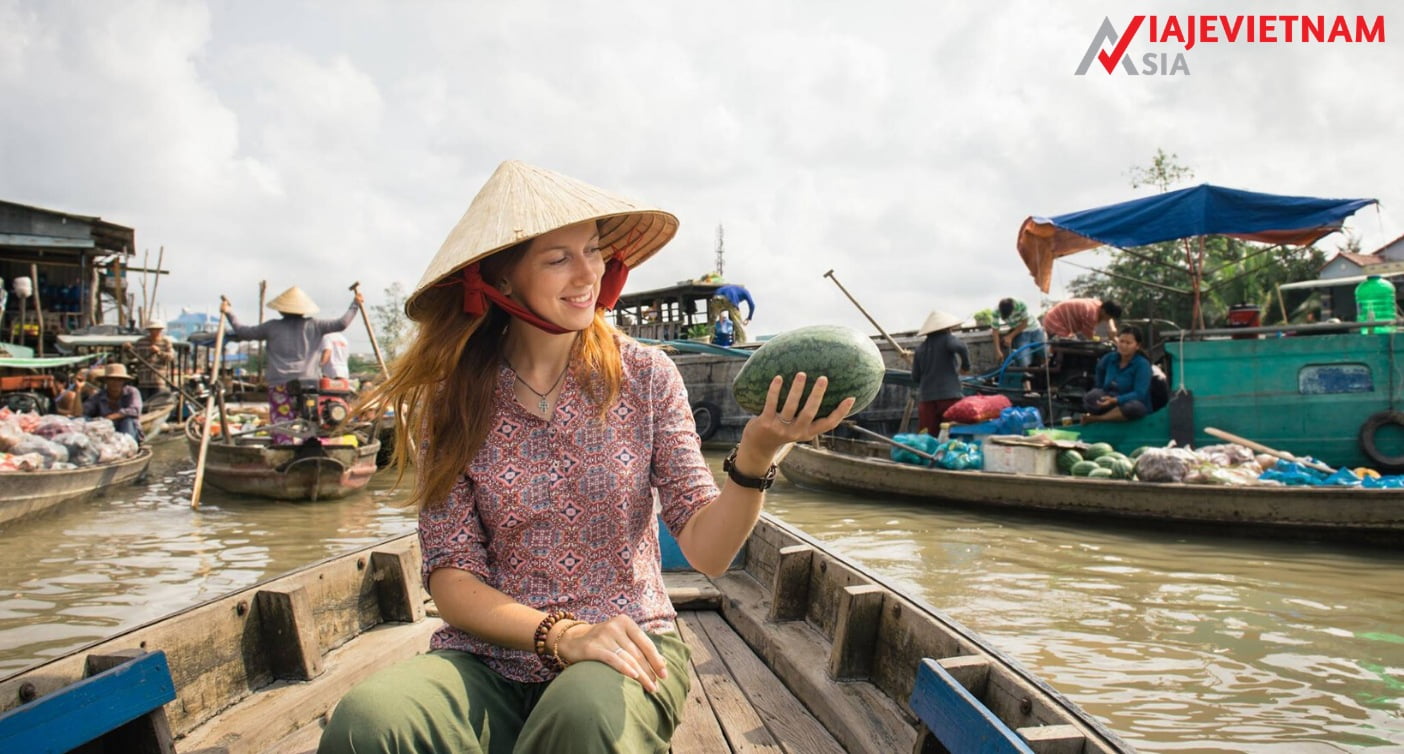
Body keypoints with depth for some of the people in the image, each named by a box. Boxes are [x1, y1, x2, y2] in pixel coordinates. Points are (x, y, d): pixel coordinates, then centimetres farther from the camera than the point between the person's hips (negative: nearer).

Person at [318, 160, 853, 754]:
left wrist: (754, 457, -26)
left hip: (627, 646, -1)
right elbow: (451, 577, -2)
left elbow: (706, 551, -6)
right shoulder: (453, 400, -1)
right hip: (489, 656, 1)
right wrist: (560, 633, -19)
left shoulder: (644, 376, -1)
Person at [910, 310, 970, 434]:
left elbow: (915, 377, 11)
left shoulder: (920, 348, 12)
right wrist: (966, 366, -7)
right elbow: (960, 347, -22)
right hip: (949, 396, -4)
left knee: (929, 436, 3)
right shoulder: (947, 339, 1)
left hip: (926, 397, 4)